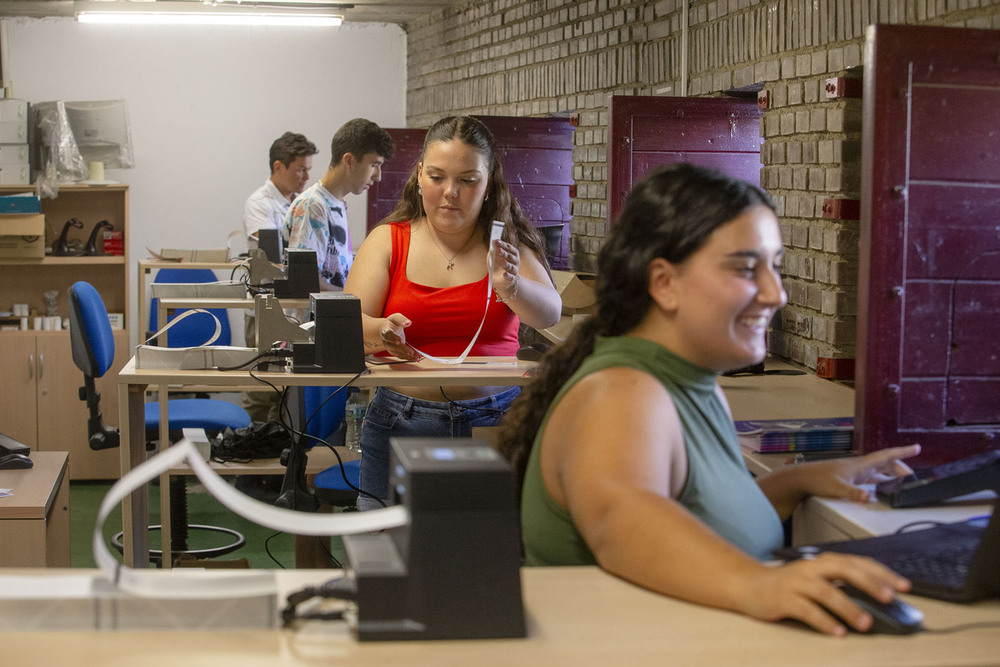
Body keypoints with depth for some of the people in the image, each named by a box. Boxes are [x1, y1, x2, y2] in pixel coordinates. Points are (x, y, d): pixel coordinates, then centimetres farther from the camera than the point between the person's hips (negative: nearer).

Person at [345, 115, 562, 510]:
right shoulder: (388, 240, 4)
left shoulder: (507, 242, 4)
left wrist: (511, 287, -32)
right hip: (401, 421, 0)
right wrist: (379, 331, -29)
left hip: (493, 420, 0)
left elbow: (549, 314, -11)